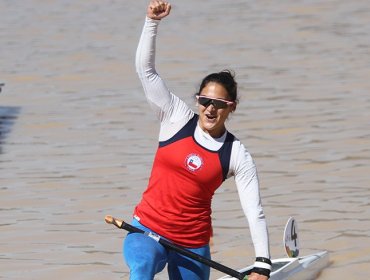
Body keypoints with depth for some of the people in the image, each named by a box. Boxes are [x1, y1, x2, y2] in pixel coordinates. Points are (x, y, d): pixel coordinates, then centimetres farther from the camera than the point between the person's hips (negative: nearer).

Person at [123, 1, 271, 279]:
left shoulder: (237, 155, -3)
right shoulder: (178, 119, -1)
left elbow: (255, 212, -6)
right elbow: (146, 69, -5)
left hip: (192, 244, 1)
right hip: (146, 230, -1)